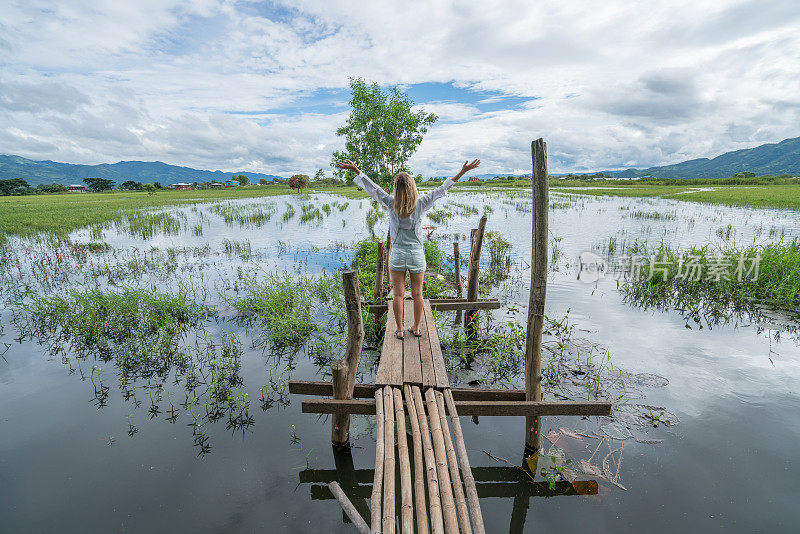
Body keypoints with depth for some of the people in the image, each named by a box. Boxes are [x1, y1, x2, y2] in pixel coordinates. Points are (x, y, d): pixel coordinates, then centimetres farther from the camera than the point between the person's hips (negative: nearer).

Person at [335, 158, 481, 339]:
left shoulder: (391, 203, -8)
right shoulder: (421, 204, -7)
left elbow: (371, 187, -2)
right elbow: (442, 188, -2)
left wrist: (355, 169, 6)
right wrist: (463, 172, 4)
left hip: (397, 254, 0)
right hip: (417, 253, 0)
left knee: (398, 294, 8)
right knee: (417, 294, 11)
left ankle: (400, 330, 16)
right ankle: (416, 328, 21)